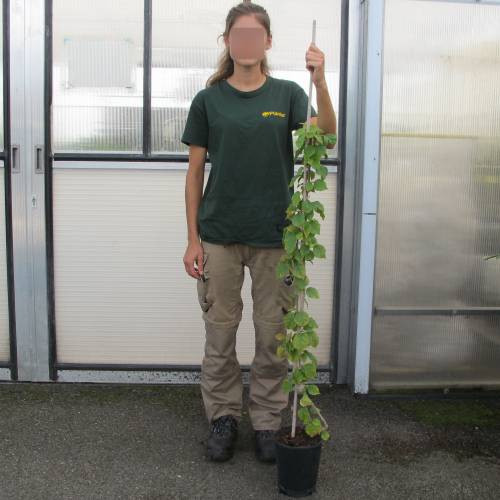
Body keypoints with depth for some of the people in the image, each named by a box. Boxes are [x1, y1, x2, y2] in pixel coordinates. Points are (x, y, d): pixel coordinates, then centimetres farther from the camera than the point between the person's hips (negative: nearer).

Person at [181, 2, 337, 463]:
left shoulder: (287, 94, 3)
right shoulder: (208, 100, 3)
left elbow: (324, 136, -14)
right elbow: (195, 172, 3)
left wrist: (320, 82, -29)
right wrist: (193, 238, -1)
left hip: (274, 235, 0)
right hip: (219, 234, 0)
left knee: (273, 336, 8)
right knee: (220, 332, 9)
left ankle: (267, 420, 25)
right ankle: (223, 417, 27)